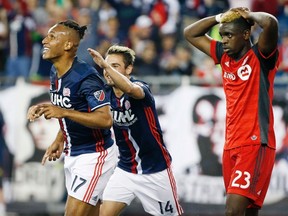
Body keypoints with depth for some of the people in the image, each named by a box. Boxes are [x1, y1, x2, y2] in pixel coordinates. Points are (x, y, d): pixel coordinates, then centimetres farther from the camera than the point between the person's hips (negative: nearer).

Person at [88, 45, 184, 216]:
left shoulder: (141, 88, -19)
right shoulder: (106, 94, -2)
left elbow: (129, 88, -44)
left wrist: (105, 64, -51)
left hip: (155, 171, -5)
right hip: (125, 169, 5)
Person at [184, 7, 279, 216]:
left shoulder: (261, 56, -7)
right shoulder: (225, 56, 12)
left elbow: (271, 23, -27)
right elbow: (190, 34, 23)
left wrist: (249, 15, -7)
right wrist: (219, 17, 10)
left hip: (256, 144, -7)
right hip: (232, 144, 7)